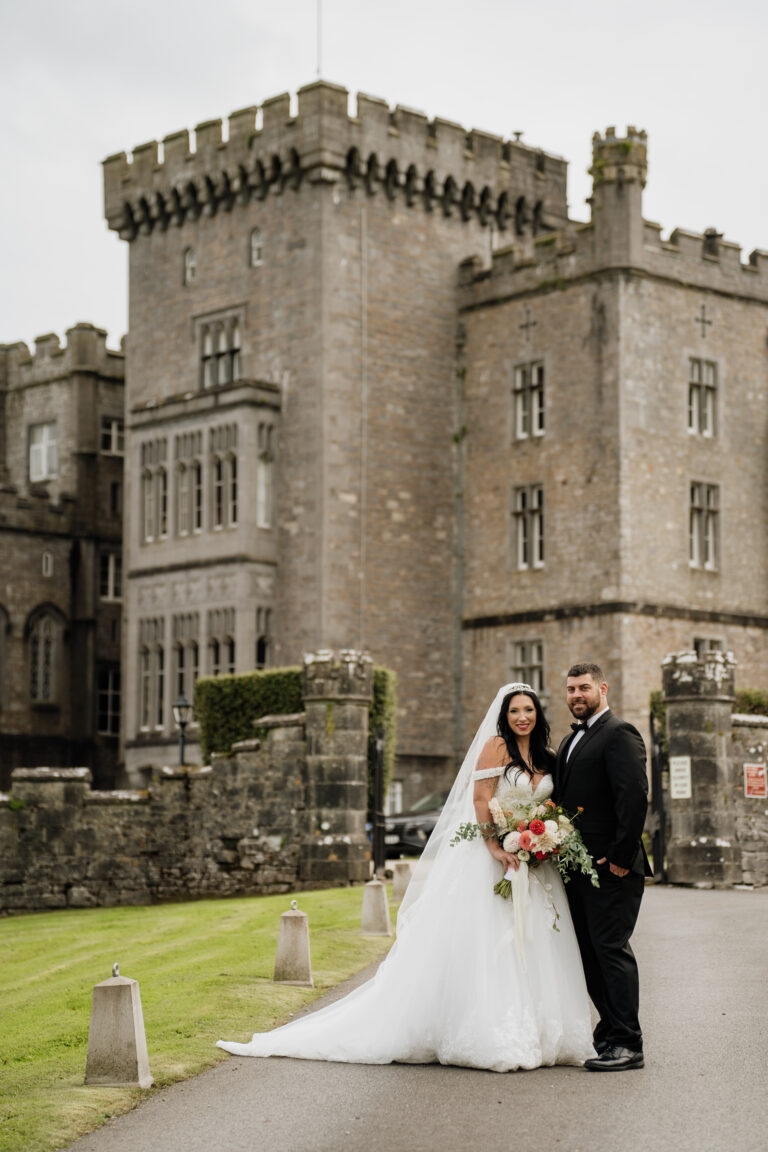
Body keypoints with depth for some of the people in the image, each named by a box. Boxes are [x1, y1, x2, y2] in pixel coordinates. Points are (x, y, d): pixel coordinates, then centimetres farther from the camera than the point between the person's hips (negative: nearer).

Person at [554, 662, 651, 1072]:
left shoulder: (619, 734, -9)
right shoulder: (571, 740, 20)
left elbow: (635, 796, -18)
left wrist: (620, 856, -20)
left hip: (611, 868, -9)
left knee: (611, 948, -8)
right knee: (590, 952, 11)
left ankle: (627, 1045, -4)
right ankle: (609, 1033, 20)